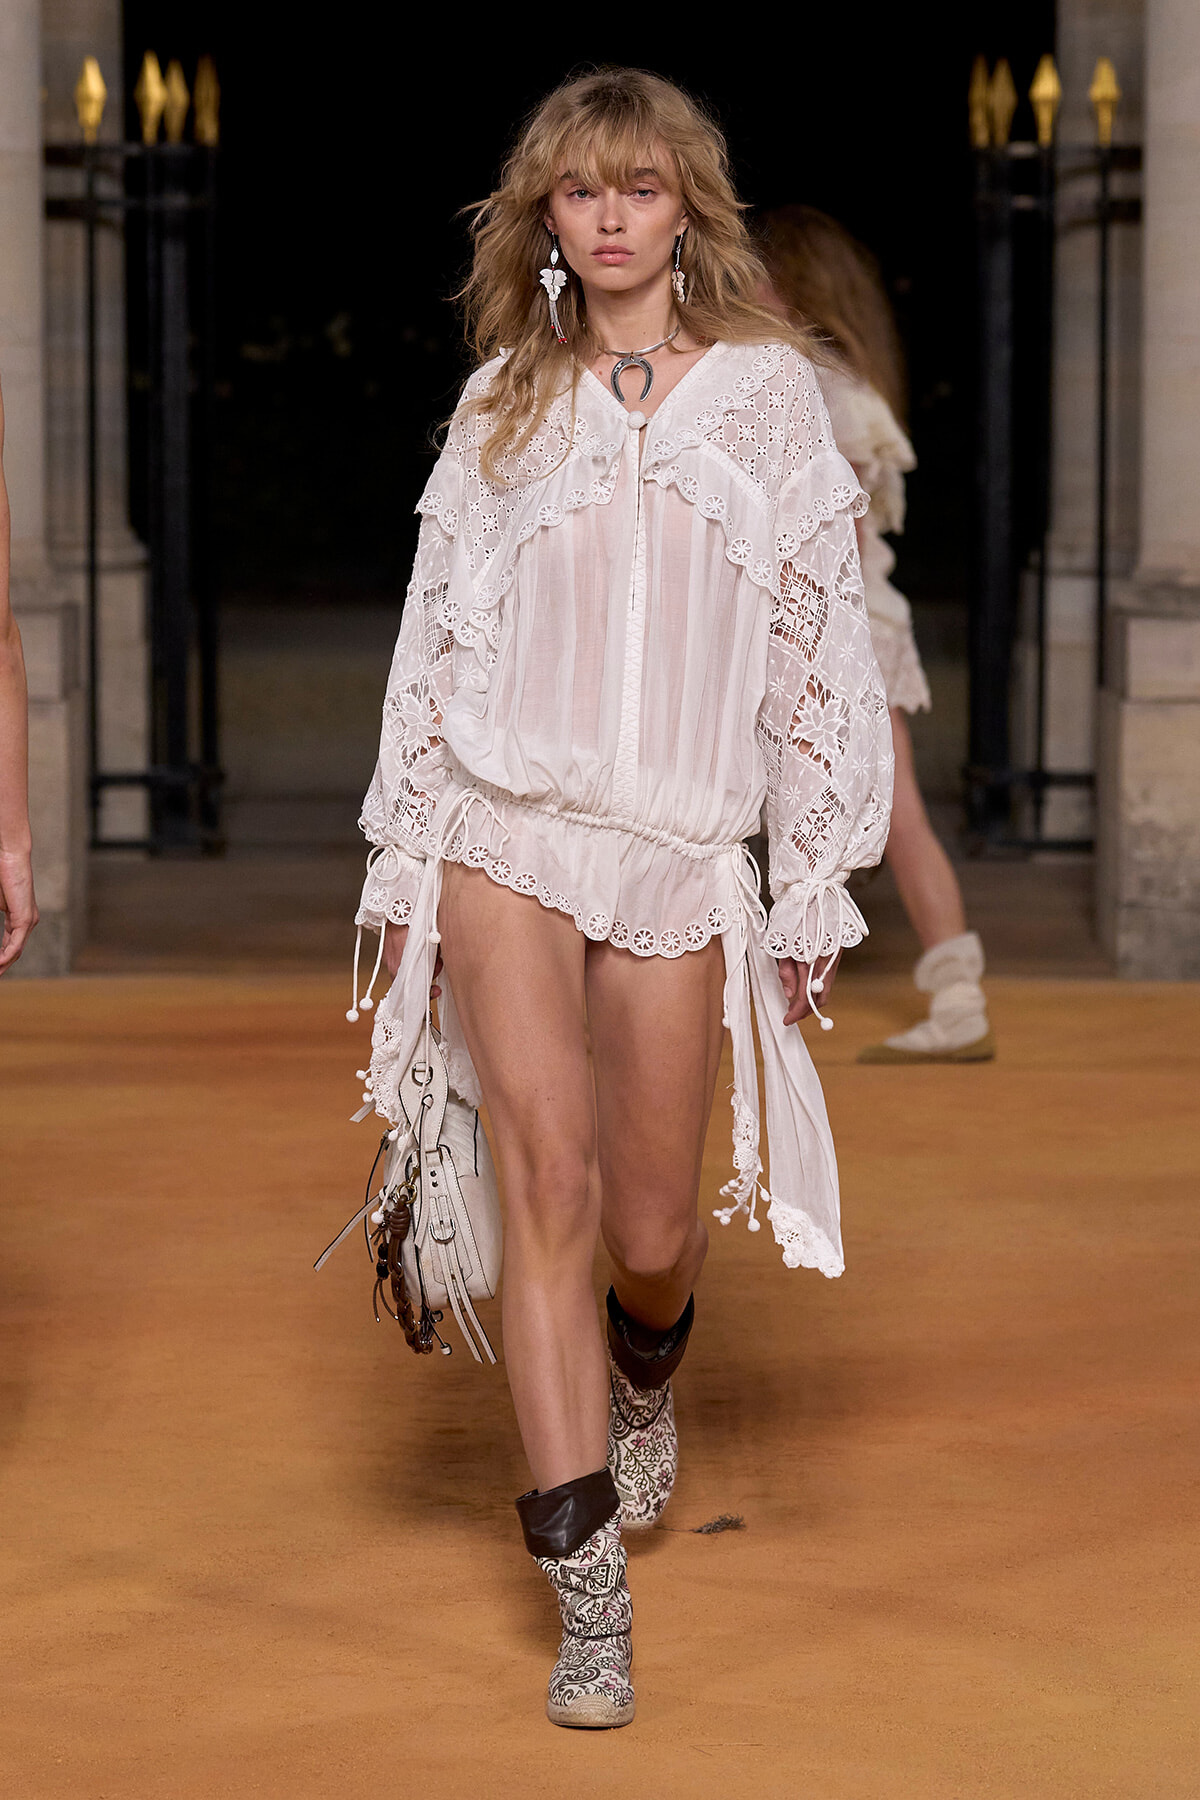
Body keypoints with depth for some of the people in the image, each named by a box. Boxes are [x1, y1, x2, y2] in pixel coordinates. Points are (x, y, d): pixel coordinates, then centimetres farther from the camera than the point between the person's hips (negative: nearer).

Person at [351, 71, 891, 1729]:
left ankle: (645, 1385, 42)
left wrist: (818, 883, 4)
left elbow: (822, 641, 6)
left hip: (680, 851, 0)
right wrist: (401, 869, 9)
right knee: (548, 1173, -14)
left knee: (651, 1230, 4)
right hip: (504, 829, 0)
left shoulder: (769, 390, 7)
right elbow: (438, 632, 13)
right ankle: (589, 1586, -13)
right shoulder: (502, 404, 11)